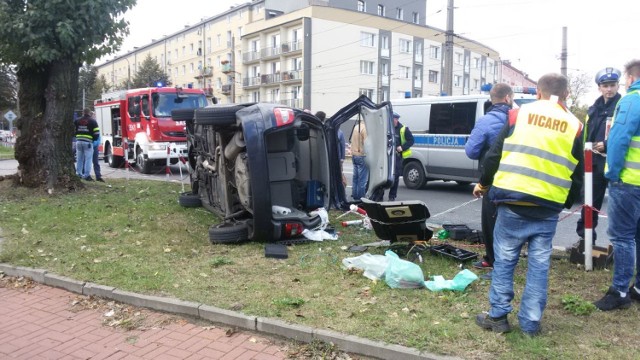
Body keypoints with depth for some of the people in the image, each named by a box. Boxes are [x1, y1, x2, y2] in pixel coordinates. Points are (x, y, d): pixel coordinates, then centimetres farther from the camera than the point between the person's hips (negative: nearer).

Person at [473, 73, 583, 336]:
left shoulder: (519, 114, 2)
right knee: (539, 265, 11)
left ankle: (498, 316, 16)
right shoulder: (574, 126, 6)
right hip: (549, 208, 2)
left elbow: (494, 154, 5)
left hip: (513, 202, -1)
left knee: (504, 259, 9)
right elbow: (577, 175, 11)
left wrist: (483, 183, 19)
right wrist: (568, 202, 26)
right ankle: (531, 323, 18)